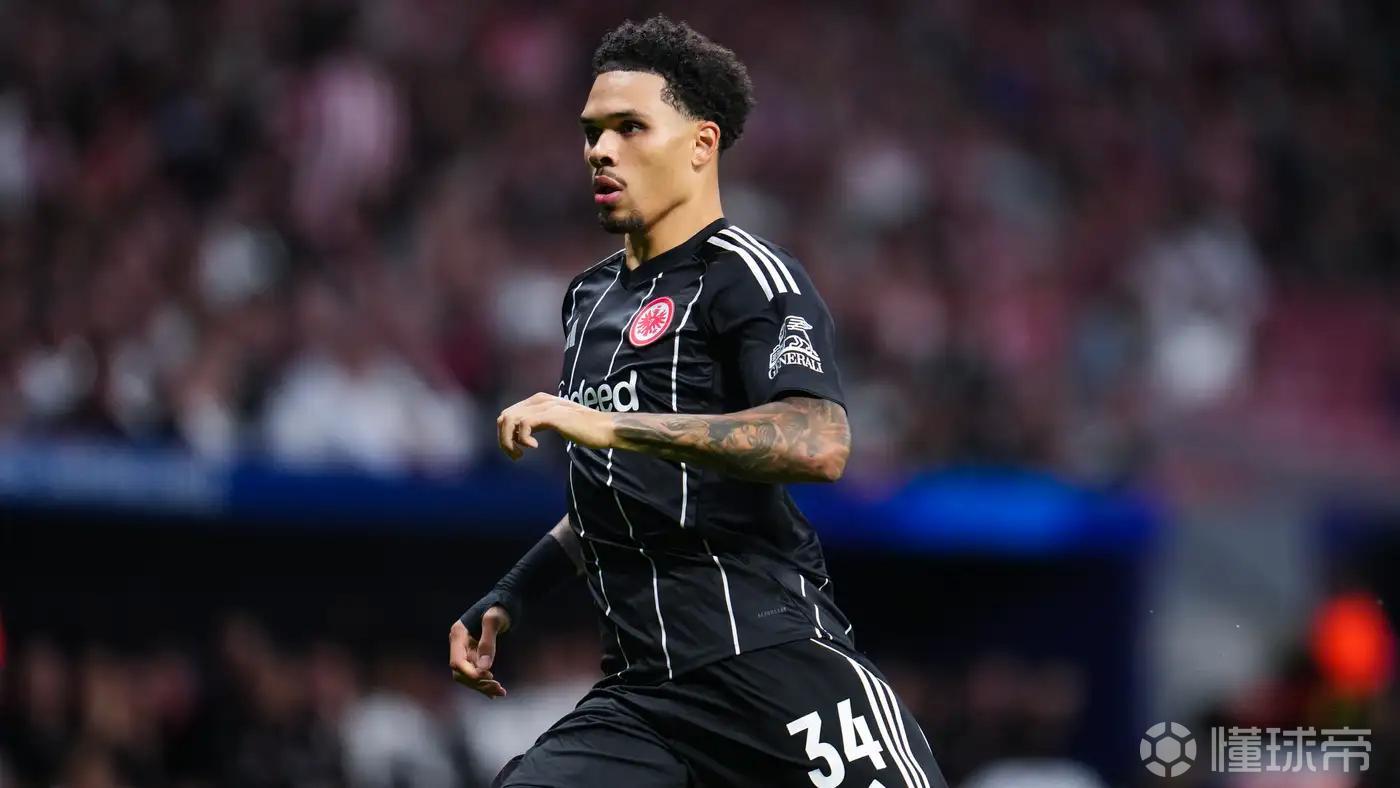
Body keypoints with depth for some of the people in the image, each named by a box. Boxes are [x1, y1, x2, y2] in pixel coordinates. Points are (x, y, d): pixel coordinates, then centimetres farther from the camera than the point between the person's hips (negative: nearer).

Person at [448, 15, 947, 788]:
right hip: (642, 689, 7)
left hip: (775, 668, -7)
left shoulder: (746, 276, -4)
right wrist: (509, 599, 24)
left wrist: (609, 426, -27)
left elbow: (818, 443, -23)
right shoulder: (589, 298, 22)